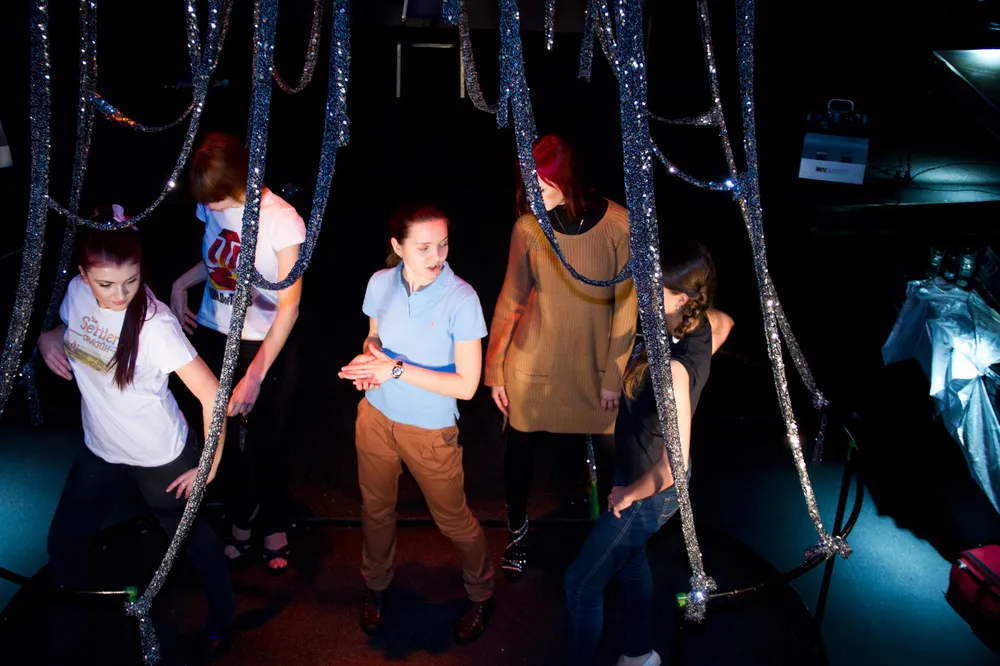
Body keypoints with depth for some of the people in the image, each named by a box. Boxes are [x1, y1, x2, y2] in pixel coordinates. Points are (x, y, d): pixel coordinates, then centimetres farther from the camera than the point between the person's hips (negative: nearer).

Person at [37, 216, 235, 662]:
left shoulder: (155, 324, -30)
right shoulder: (77, 293, -13)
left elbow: (212, 394, -26)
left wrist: (209, 467, -19)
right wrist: (47, 337, -11)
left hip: (160, 459, -5)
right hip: (99, 450, 6)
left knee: (191, 537, 16)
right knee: (63, 545, 16)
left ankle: (223, 616, 44)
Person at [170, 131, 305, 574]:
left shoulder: (282, 221, -20)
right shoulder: (210, 205, -4)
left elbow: (289, 306, -17)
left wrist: (256, 374, -21)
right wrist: (182, 283, -2)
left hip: (268, 347, -4)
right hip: (213, 338, 4)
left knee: (267, 442, 8)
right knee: (226, 437, 12)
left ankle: (274, 526, 33)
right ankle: (241, 519, 37)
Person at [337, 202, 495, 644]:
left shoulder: (461, 298, -23)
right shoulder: (381, 283, -9)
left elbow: (466, 385, -21)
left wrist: (397, 369, -25)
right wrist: (370, 359, -14)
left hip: (431, 429, -4)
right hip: (376, 416, 4)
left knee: (452, 518, 12)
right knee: (376, 508, 21)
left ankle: (481, 594, 39)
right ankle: (375, 585, 49)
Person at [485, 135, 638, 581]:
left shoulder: (616, 224, -14)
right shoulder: (528, 227, -9)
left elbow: (625, 302, -7)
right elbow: (511, 299, -1)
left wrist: (613, 374, -6)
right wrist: (495, 370, 1)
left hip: (594, 364, -1)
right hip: (533, 365, 1)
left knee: (610, 453, 6)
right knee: (520, 450, 11)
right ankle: (517, 531, 38)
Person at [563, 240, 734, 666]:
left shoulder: (674, 367, -38)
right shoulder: (704, 325, -13)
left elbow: (674, 464, -39)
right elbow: (726, 323, 14)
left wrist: (630, 494, -21)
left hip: (648, 492, -9)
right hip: (637, 471, 9)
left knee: (582, 584, 10)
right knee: (630, 559, 31)